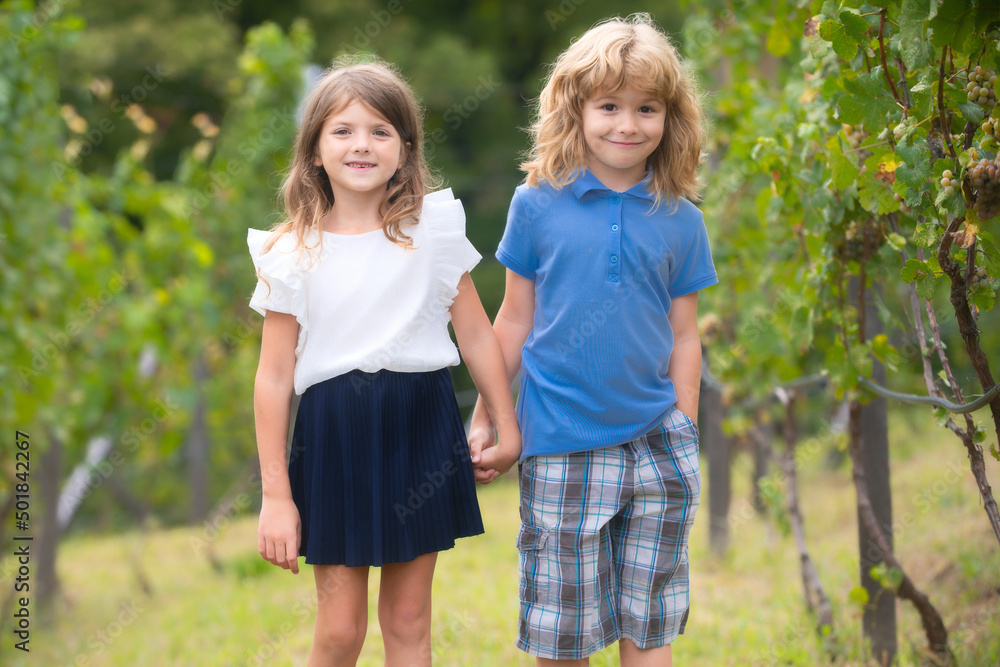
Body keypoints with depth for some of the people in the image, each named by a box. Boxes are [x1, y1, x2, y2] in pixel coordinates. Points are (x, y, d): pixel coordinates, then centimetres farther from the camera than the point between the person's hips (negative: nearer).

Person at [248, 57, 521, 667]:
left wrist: (508, 428, 9)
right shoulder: (293, 254, -3)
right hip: (335, 434, -1)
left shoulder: (434, 231, -1)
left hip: (421, 430, 1)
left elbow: (478, 335, 6)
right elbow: (274, 377, -2)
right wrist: (275, 496, -3)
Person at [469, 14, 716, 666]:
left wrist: (685, 442, 6)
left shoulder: (681, 222, 2)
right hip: (561, 446, -1)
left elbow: (683, 338, 7)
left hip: (655, 442, 1)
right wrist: (484, 421, 9)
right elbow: (516, 320, 6)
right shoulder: (538, 206, -2)